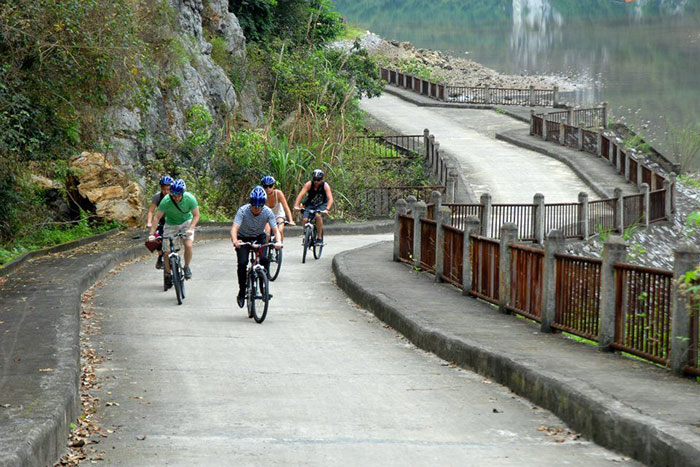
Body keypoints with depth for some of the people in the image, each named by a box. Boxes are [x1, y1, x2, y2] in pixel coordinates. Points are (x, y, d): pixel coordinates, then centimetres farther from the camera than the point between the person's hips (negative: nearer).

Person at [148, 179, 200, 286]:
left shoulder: (190, 198, -27)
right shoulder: (166, 201, -28)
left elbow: (196, 215, -17)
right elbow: (157, 217, -23)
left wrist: (190, 229, -31)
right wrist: (152, 234, -29)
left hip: (186, 222, 0)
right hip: (171, 224, 0)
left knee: (188, 245, -20)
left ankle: (187, 267, 5)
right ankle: (168, 273, 17)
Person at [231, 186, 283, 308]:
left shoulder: (268, 212, -23)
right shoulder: (243, 210, -29)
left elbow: (275, 229, -27)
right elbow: (234, 228, -38)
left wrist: (278, 241, -48)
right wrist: (234, 241, -59)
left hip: (259, 237, 1)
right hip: (243, 238, -1)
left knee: (264, 259, -23)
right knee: (242, 263, -19)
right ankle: (242, 292, -3)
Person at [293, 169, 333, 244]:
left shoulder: (325, 186, -21)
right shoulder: (309, 184, -19)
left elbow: (330, 199, -31)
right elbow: (300, 195, -30)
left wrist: (327, 209, -48)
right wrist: (296, 206, -45)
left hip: (321, 205, -2)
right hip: (310, 204, 2)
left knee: (318, 215, -33)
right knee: (305, 219, -22)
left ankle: (319, 238, -22)